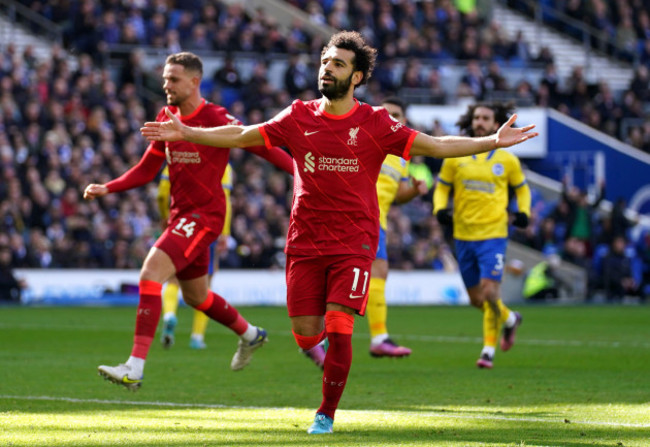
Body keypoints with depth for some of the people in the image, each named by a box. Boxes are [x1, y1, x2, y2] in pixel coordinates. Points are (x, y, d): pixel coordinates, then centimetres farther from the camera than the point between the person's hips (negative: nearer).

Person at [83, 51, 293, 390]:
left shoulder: (216, 119, -14)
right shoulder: (167, 118, 8)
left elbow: (263, 148, -12)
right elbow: (146, 170, 14)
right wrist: (106, 189, 3)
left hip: (203, 215, -9)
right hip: (181, 214, 9)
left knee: (150, 274, -23)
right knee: (195, 296, 22)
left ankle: (135, 368, -26)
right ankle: (250, 335, 48)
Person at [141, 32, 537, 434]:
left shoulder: (374, 124, -2)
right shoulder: (299, 118, 5)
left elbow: (436, 146, -4)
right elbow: (241, 136, 12)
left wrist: (492, 142, -15)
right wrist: (186, 133, 8)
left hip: (353, 244, -3)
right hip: (305, 244, 3)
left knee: (337, 329, -13)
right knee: (306, 336, 0)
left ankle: (327, 415, 3)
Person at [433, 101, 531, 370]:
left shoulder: (507, 161, 3)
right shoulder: (455, 157, 4)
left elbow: (521, 188, 18)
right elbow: (442, 187, 13)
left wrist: (523, 212, 1)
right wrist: (440, 208, -7)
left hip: (493, 234, -3)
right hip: (463, 235, 3)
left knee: (489, 292, -15)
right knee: (476, 299, 10)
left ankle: (489, 350, -2)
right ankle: (509, 319, 40)